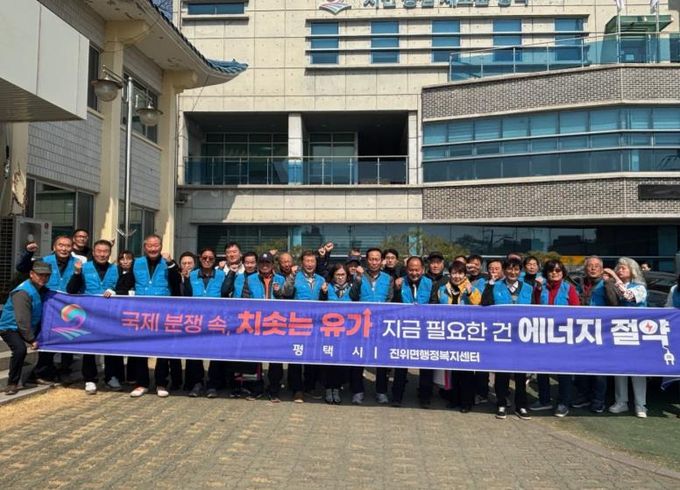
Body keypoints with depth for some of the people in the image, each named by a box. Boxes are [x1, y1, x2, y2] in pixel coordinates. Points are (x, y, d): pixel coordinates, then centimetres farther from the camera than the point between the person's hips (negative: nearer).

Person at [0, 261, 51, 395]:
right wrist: (31, 340, -25)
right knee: (20, 349, -30)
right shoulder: (23, 292, -26)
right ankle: (12, 383, -14)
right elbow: (22, 320, -29)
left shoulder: (43, 290, 1)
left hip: (31, 327, 9)